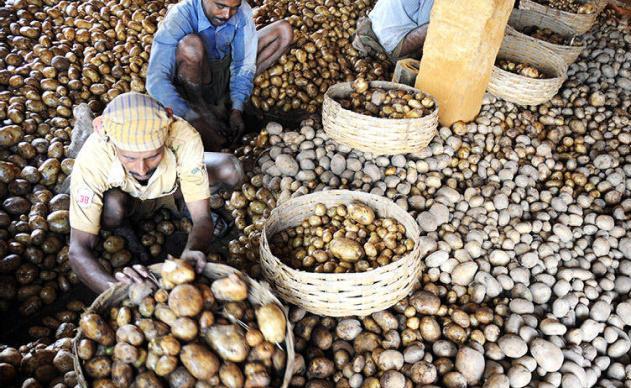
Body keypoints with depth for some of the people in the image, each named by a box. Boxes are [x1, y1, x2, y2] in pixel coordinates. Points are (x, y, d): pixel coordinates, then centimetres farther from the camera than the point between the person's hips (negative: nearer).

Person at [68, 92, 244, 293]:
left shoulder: (184, 137, -40)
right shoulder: (90, 160, -40)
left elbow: (202, 218, -35)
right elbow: (78, 249, -38)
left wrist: (190, 253, -57)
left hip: (171, 185, 1)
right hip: (124, 194, -1)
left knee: (231, 169, -23)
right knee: (113, 205, -36)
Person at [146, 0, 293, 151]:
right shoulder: (178, 18, -30)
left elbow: (244, 63, -14)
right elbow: (156, 81, -37)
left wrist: (237, 109, -26)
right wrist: (197, 120, -43)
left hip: (225, 73, 5)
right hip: (192, 82, -4)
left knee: (284, 31, -9)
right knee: (191, 44, -37)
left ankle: (220, 101, -8)